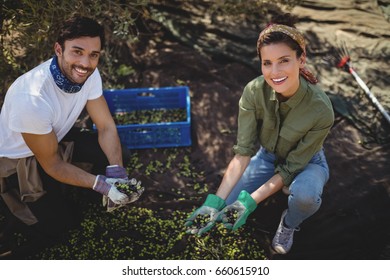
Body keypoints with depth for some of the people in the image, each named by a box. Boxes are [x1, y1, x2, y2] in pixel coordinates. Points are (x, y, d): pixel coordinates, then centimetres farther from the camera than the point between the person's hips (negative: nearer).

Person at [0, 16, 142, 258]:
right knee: (55, 224, -10)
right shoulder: (32, 99, -39)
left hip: (57, 137, 6)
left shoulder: (88, 74, -21)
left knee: (117, 154, -8)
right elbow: (52, 165, -26)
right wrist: (101, 185, -30)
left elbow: (106, 127, -11)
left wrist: (116, 172, -26)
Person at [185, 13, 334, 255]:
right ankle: (275, 191, 17)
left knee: (304, 194, -37)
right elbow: (243, 151, -24)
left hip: (306, 163, -2)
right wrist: (216, 201, -33)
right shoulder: (254, 92, -27)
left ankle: (289, 224, 0)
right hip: (267, 156, 3)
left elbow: (291, 168, -26)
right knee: (227, 209, -11)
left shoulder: (320, 110, -34)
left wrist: (250, 201, -35)